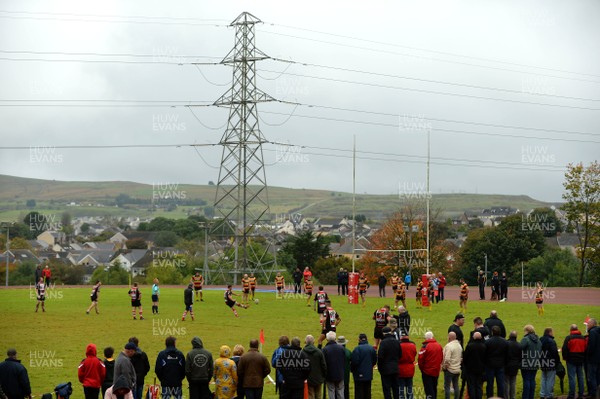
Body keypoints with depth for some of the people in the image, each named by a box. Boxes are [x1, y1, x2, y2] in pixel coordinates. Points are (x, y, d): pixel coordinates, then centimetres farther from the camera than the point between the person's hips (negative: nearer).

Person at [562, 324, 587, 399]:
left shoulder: (568, 338, -10)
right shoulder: (583, 338, 6)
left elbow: (565, 349, -11)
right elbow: (586, 349, 11)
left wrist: (565, 358, 4)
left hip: (571, 361, -5)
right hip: (581, 361, 5)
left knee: (572, 378, -4)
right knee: (580, 377, 11)